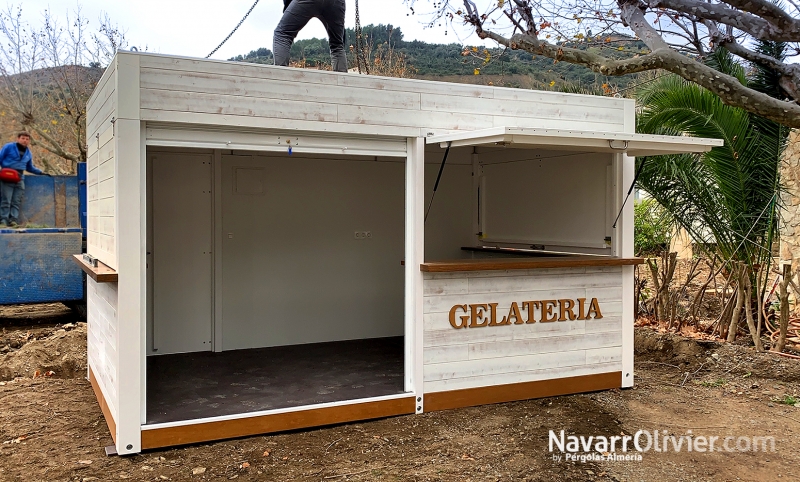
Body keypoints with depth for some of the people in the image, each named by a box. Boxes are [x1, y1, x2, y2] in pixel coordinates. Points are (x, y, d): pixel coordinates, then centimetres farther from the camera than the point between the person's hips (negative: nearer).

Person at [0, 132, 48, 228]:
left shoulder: (28, 153, 18)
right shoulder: (8, 147, 3)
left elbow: (30, 168, 29)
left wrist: (41, 173, 21)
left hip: (20, 178, 5)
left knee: (16, 202, -2)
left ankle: (13, 220, -4)